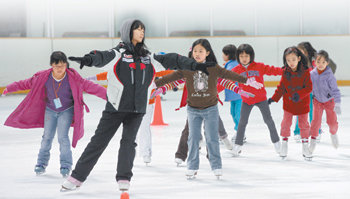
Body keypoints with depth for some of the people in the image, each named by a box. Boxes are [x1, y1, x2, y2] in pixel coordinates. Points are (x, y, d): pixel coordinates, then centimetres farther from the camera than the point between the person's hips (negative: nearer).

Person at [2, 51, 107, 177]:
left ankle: (66, 165, 3)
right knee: (47, 136, 5)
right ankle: (42, 163, 24)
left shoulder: (73, 78, -22)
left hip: (66, 111, -2)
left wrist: (107, 95, -30)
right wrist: (9, 88, -1)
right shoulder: (43, 77, -16)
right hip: (50, 110, 2)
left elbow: (89, 86, -23)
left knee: (62, 137, -11)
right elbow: (27, 83, -4)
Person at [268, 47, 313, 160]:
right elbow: (281, 87, 1)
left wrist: (299, 94, -29)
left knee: (304, 124, 6)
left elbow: (309, 87, -14)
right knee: (286, 122, 2)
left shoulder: (305, 72, -14)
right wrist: (274, 98, -6)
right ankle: (284, 144, 17)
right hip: (288, 103, 2)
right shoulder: (285, 72, -6)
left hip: (302, 103, -2)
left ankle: (305, 147, 18)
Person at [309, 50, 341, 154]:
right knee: (316, 120, -8)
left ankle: (333, 134, 36)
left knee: (332, 121, 4)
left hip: (329, 100, -1)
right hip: (317, 100, 2)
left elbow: (335, 90, -25)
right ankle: (313, 139, 7)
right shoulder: (312, 74, -15)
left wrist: (337, 104, -31)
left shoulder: (329, 75, -25)